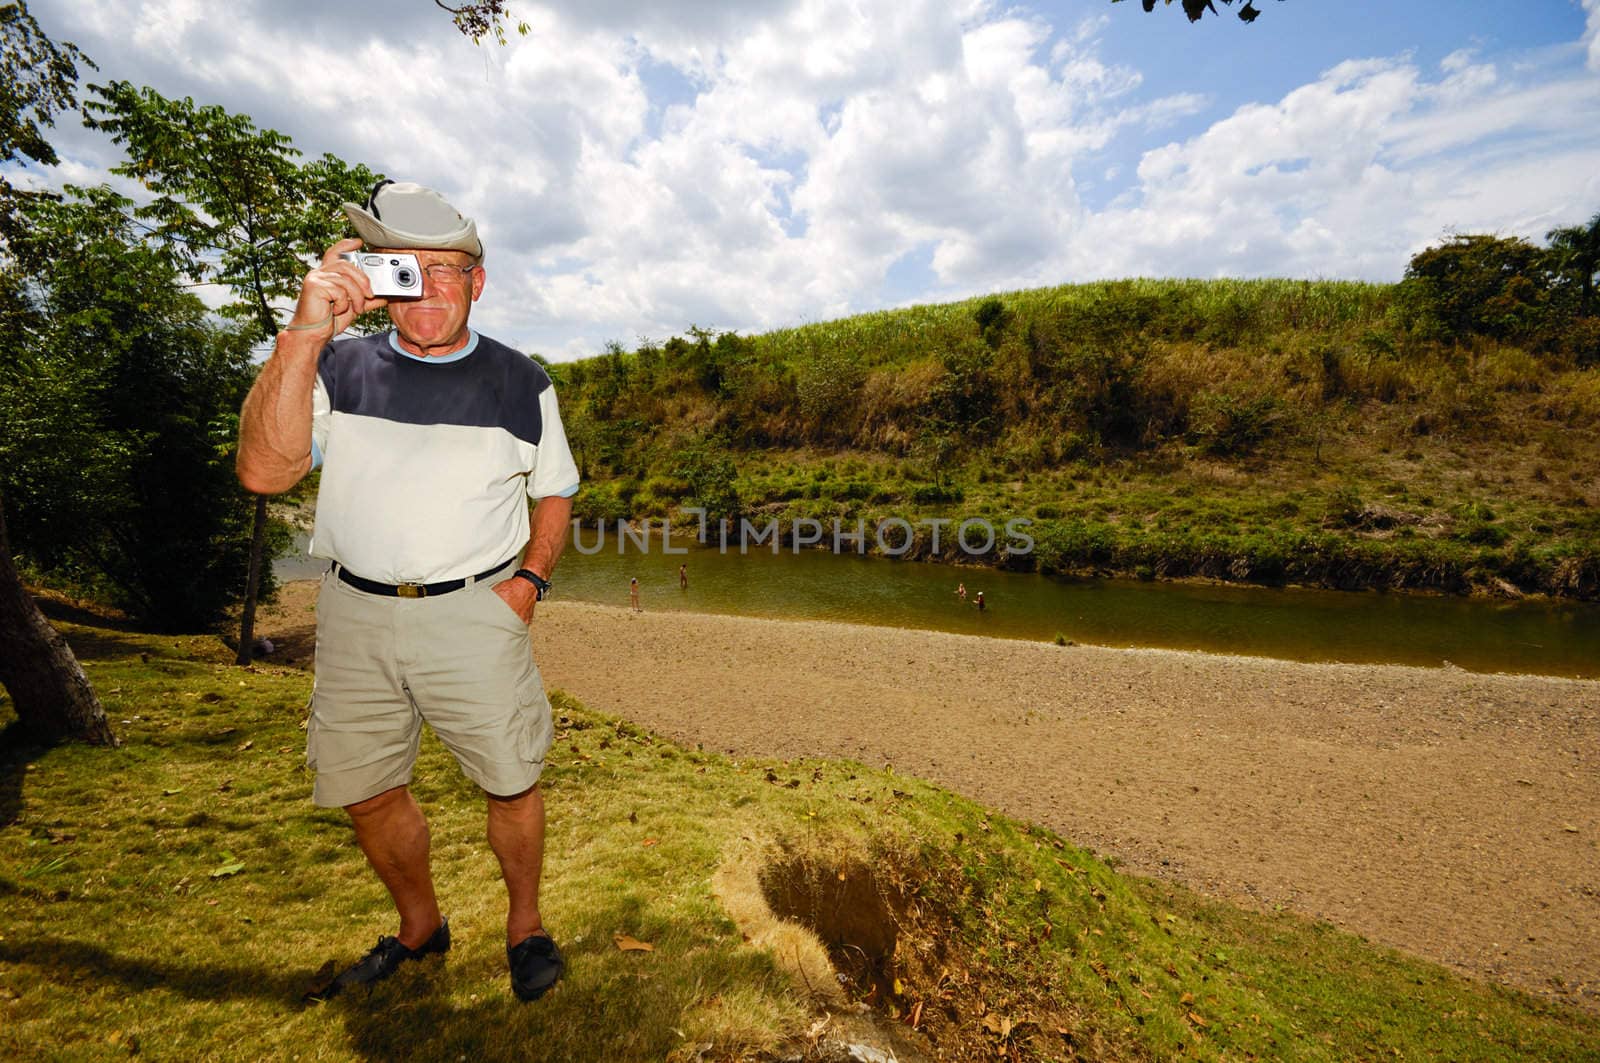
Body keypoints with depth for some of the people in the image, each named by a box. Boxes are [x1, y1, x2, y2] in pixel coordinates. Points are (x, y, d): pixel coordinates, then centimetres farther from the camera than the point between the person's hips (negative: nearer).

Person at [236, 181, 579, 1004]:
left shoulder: (520, 382, 3)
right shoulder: (338, 367, 3)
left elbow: (555, 494, 11)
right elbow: (262, 471, -11)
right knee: (363, 791, 13)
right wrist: (304, 333, -18)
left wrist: (530, 578, -5)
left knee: (510, 783, 1)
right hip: (355, 614, 3)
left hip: (474, 613, -2)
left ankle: (525, 925, 28)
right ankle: (419, 927, 38)